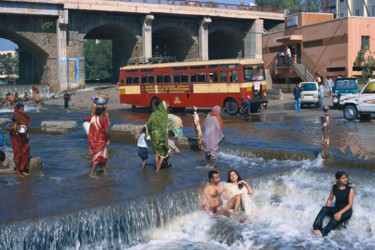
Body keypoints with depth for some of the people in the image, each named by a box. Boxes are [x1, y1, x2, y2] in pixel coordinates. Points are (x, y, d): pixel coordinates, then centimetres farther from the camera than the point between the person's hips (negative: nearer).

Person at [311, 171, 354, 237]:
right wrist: (327, 210, -9)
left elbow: (350, 204, -15)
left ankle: (323, 232, -56)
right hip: (336, 209, 4)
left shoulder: (350, 189, -9)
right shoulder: (334, 187, 4)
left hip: (346, 211, -4)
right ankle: (316, 228, -43)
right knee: (324, 209, -26)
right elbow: (330, 199, 9)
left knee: (336, 218, -36)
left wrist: (340, 213, -28)